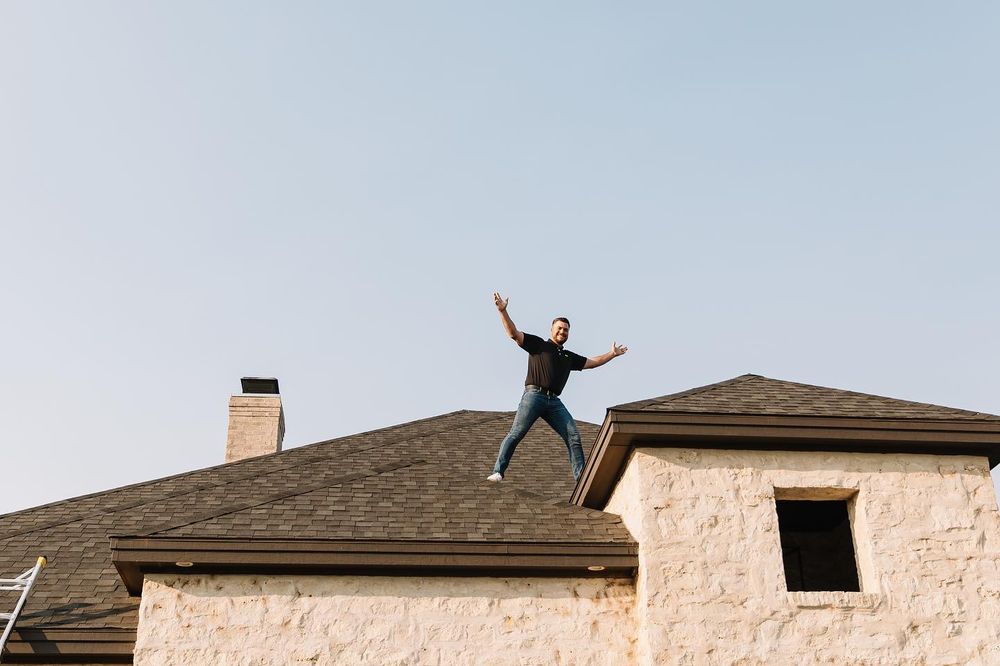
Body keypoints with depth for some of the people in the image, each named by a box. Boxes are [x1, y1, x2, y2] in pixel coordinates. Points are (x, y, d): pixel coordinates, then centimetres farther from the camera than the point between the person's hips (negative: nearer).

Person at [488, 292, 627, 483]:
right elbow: (513, 333, 4)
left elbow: (591, 362, 38)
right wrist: (503, 311, -7)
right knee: (516, 433, -14)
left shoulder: (569, 357, 27)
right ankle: (498, 472, -15)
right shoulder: (538, 344, 12)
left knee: (573, 436, -6)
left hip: (554, 402, 5)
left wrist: (612, 354, 37)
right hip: (534, 395, -5)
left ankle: (581, 477, -6)